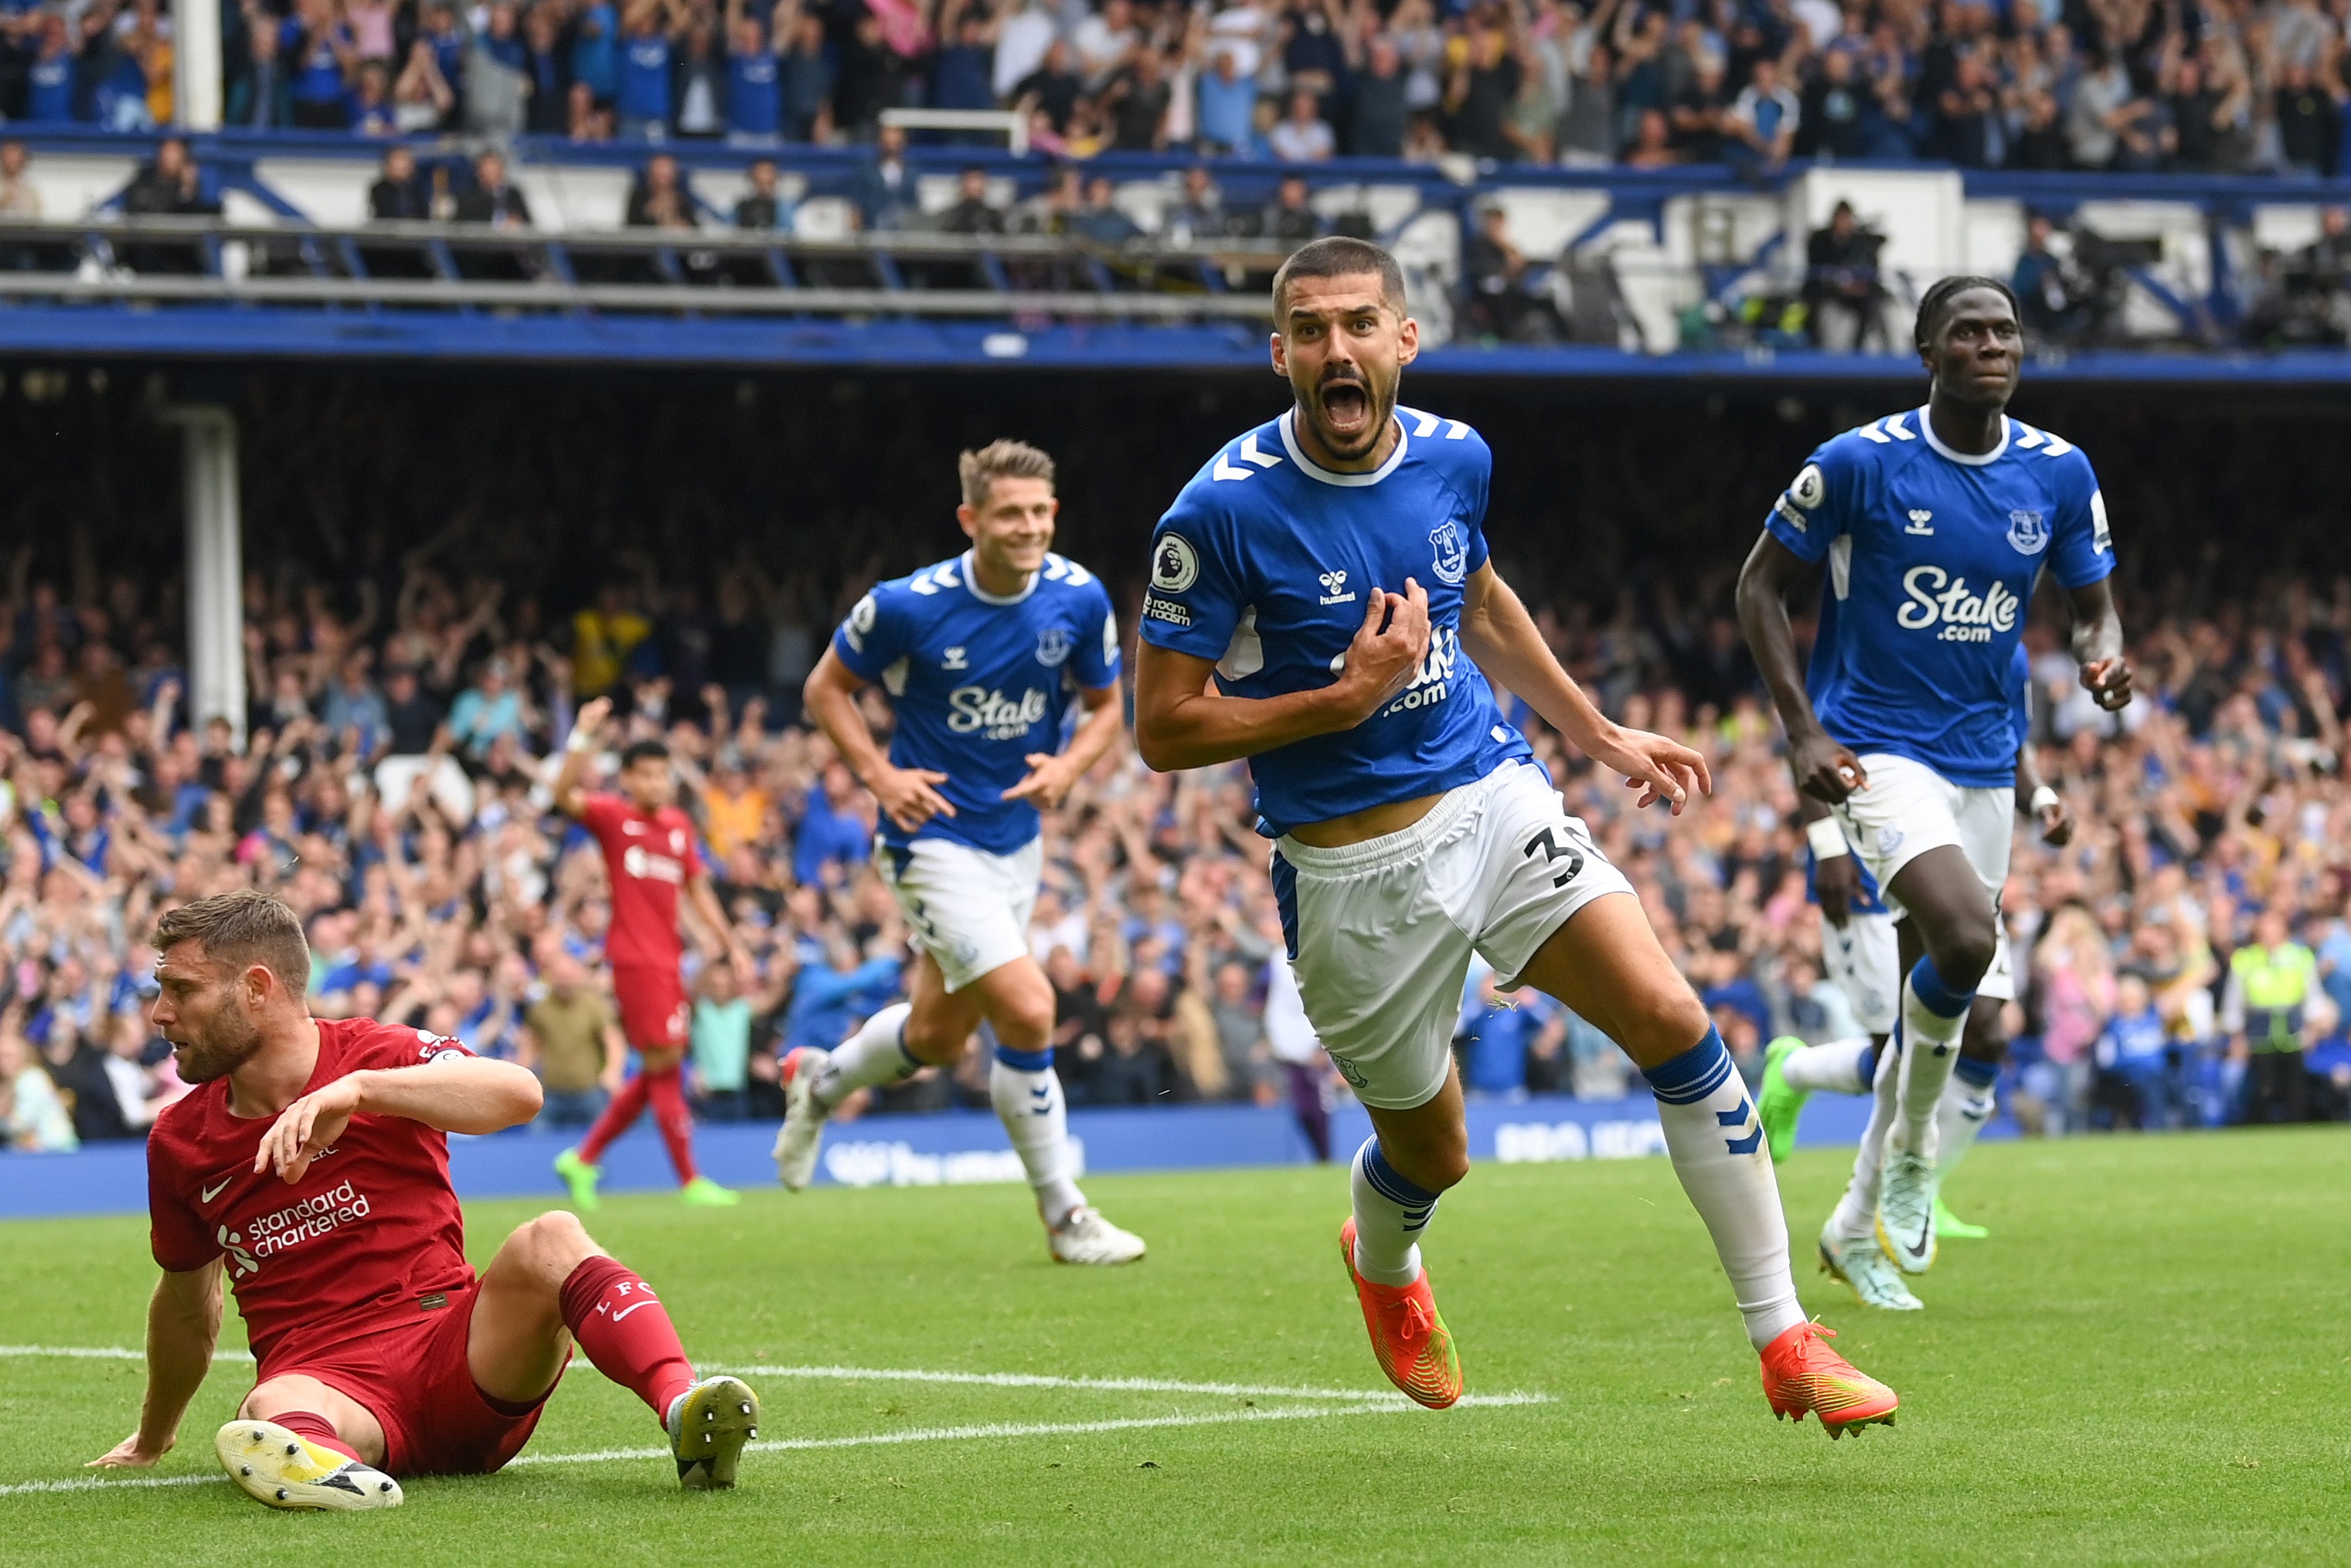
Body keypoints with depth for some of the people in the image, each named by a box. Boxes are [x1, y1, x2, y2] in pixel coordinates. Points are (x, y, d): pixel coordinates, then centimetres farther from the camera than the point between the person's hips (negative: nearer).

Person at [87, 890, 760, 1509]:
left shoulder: (384, 1056, 1)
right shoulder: (179, 1142, 12)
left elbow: (519, 1094, -20)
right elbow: (188, 1301, 29)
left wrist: (357, 1089, -31)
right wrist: (151, 1442, 40)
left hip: (455, 1350, 0)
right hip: (326, 1382, 0)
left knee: (550, 1241, -30)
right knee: (272, 1409, -37)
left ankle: (684, 1411, -53)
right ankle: (319, 1461, -74)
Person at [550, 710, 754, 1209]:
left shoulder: (679, 826, 13)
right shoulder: (612, 817, -4)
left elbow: (697, 888, 21)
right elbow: (565, 797, -21)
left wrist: (732, 944, 17)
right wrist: (583, 736, -30)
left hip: (668, 958, 7)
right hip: (635, 958, -7)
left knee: (659, 1071, 11)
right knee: (664, 1064, -7)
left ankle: (583, 1159, 21)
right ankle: (689, 1181, -5)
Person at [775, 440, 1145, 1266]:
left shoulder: (1080, 599, -7)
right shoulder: (909, 606, -17)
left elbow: (1105, 704, 8)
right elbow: (826, 687, -2)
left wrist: (1069, 766, -12)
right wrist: (880, 773, -15)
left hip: (1018, 838, 6)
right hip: (934, 836, -6)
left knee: (937, 1037, 17)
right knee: (1026, 1010, -19)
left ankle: (819, 1081, 48)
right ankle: (1063, 1216, -6)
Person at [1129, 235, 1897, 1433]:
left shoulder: (1452, 458, 0)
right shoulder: (1222, 512, -17)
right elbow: (1163, 728, -14)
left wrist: (1597, 733, 22)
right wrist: (1348, 698, -22)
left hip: (1495, 799, 3)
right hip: (1351, 868, -3)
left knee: (1673, 1022, -15)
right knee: (1430, 1154, 10)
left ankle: (1783, 1340, -8)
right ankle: (1383, 1267, 51)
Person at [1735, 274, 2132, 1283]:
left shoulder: (2059, 473, 1)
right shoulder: (1859, 463, -10)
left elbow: (2093, 608, 12)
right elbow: (1760, 586, -2)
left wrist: (2103, 659, -13)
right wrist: (1802, 731, -11)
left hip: (1986, 759, 5)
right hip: (1878, 752, -5)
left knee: (1930, 994, 10)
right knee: (1965, 938, -27)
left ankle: (1860, 1222, 26)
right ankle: (1913, 1154, -4)